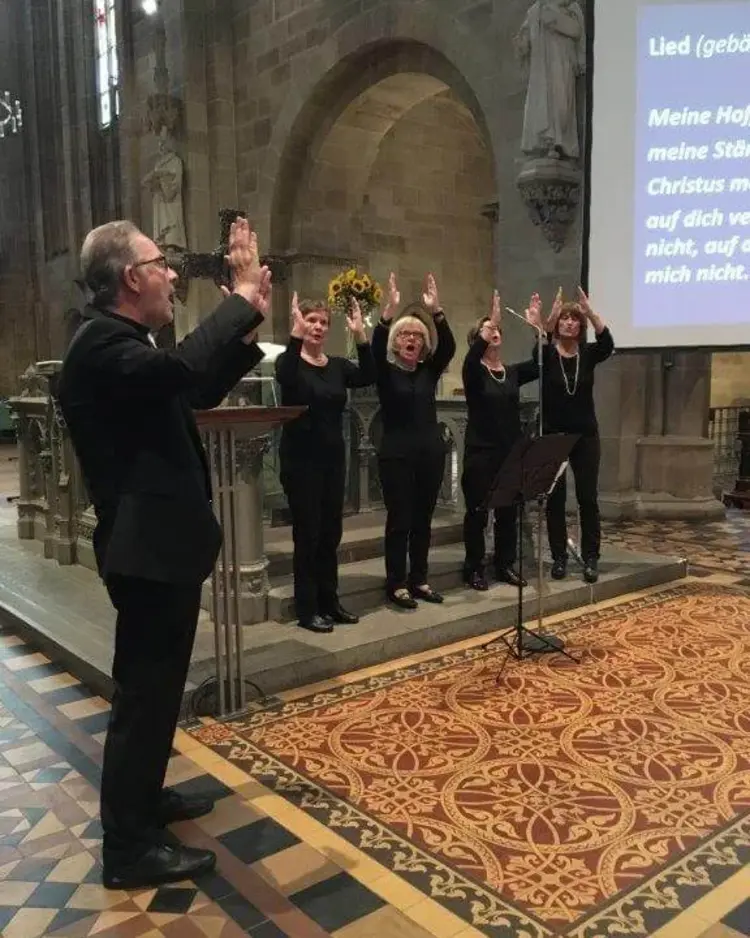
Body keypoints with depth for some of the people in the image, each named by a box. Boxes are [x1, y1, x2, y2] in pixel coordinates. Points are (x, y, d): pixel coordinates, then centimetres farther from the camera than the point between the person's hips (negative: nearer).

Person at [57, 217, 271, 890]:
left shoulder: (126, 342, 13)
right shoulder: (102, 343, -19)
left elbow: (201, 391, 20)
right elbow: (183, 367, -38)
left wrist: (250, 325, 10)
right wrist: (243, 298, -25)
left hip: (161, 540, 11)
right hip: (147, 547, -11)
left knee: (157, 686, 22)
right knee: (144, 692, 0)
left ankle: (144, 796, 39)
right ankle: (129, 846, 14)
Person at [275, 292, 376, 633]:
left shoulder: (338, 365, 9)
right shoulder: (290, 361, -5)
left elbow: (368, 377, -10)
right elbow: (285, 378, -30)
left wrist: (360, 337, -20)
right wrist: (295, 334, -37)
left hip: (333, 457, 6)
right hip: (300, 459, -6)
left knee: (331, 533, 11)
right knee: (307, 533, -2)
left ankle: (330, 602, 23)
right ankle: (307, 610, 8)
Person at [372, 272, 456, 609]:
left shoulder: (429, 370, 9)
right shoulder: (386, 371, 0)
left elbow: (448, 346, -7)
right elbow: (376, 348, -20)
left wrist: (436, 311, -19)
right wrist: (389, 310, -32)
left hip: (430, 452, 4)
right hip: (396, 454, -4)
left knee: (423, 519, 10)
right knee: (399, 520, -1)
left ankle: (418, 580, 21)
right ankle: (396, 584, 8)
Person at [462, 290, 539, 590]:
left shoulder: (513, 372, 10)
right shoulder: (474, 372, -5)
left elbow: (541, 363, -1)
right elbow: (473, 357, -27)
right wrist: (489, 324, -34)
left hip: (511, 452, 5)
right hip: (480, 452, -5)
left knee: (508, 512, 11)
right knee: (477, 512, 2)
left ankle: (505, 565, 23)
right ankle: (474, 568, 13)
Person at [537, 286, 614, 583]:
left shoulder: (588, 354, 3)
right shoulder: (546, 354, -1)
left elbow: (608, 344, -18)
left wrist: (591, 312, -32)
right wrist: (550, 317, -40)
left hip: (585, 436, 1)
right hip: (552, 435, -1)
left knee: (588, 498, 1)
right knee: (555, 499, 4)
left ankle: (590, 559, 10)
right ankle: (559, 558, 14)